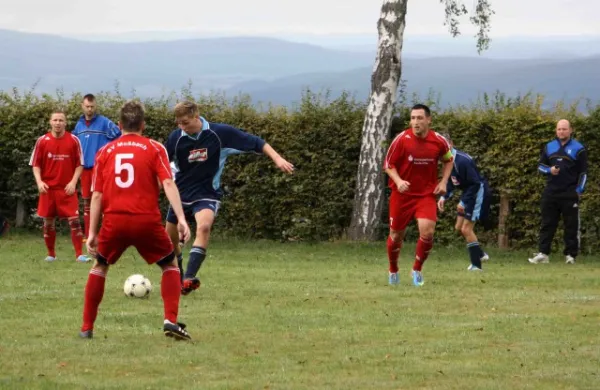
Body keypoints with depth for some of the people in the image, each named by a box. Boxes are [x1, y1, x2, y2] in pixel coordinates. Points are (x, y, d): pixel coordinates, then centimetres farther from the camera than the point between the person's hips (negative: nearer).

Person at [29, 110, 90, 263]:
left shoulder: (73, 140, -2)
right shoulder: (42, 141, 0)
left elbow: (79, 164, 2)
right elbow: (36, 164, 4)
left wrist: (73, 182, -10)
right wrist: (39, 181, -11)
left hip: (67, 189, -1)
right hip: (48, 188, 1)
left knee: (74, 220, -9)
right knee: (48, 221, 7)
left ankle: (79, 254, -6)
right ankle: (51, 254, 20)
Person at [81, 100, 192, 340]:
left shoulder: (105, 152, 12)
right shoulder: (154, 149, 6)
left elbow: (97, 195, 8)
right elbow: (168, 184, -7)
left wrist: (92, 233, 10)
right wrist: (181, 219, -12)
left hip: (114, 221, 2)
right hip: (146, 221, -2)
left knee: (99, 267, 24)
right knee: (170, 266, 18)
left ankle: (87, 328, 20)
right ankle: (171, 321, 0)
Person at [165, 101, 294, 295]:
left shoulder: (220, 133, -16)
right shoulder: (175, 138, -11)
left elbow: (255, 142, -11)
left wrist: (277, 158, -19)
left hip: (207, 194, -3)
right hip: (181, 193, 3)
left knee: (203, 226, -31)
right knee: (170, 237, 10)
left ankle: (189, 278, -36)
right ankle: (177, 278, 35)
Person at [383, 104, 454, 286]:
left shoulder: (439, 141, -7)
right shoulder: (401, 139, -12)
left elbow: (448, 160, 14)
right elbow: (388, 165, -4)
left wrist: (443, 182, 1)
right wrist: (398, 181, -22)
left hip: (426, 194, 0)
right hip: (402, 194, 0)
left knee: (427, 231, -19)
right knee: (396, 235, 8)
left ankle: (417, 269, 4)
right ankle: (393, 270, 35)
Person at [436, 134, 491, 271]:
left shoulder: (462, 161, -28)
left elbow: (475, 183, -26)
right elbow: (451, 182, 12)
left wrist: (464, 202, -23)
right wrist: (444, 197, -2)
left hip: (479, 192, -9)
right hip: (468, 192, 9)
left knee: (466, 229, -9)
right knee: (459, 227, 13)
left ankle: (476, 265, 0)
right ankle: (480, 254, 28)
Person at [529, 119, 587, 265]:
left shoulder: (578, 149, -1)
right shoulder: (548, 147, 11)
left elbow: (583, 172, 0)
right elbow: (540, 166, 16)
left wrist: (579, 190, -9)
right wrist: (549, 170, -7)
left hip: (570, 194, -4)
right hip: (551, 192, 4)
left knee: (571, 225, 0)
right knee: (547, 224, 2)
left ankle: (570, 255, 4)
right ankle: (543, 253, 2)